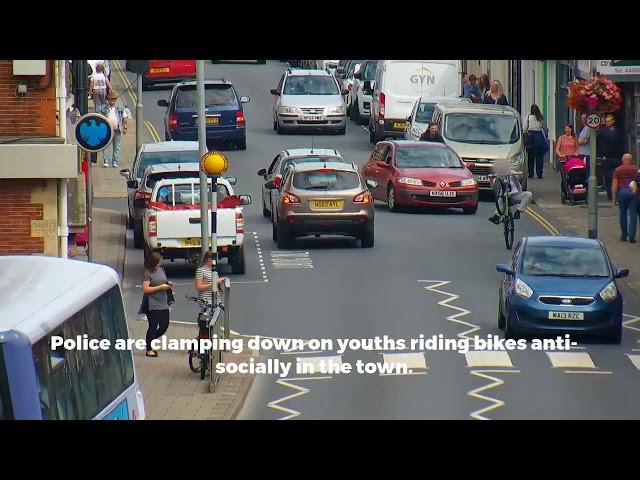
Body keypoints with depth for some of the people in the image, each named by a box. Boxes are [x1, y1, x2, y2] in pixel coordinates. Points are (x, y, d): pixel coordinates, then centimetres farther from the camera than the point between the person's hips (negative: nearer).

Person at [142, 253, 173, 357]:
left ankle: (150, 340, 28)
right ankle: (149, 349, 10)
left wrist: (168, 284, 2)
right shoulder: (148, 273, -12)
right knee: (153, 326, -2)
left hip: (163, 304, 7)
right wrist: (160, 287, -18)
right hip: (153, 305, -7)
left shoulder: (161, 270, 10)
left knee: (164, 325, 7)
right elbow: (145, 289, -18)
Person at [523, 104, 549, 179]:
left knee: (531, 156, 5)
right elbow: (545, 129, 13)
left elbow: (524, 129, -2)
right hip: (540, 136, 1)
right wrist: (545, 134, 31)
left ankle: (531, 174, 4)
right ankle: (539, 174, 3)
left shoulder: (528, 117, 0)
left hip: (531, 136, -1)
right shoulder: (541, 118, 5)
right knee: (539, 156, 5)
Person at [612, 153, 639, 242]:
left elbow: (614, 185, 0)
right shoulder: (636, 170, 5)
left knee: (623, 214, 12)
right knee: (633, 215, 0)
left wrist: (614, 198, 3)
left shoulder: (618, 170, 4)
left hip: (622, 192, 1)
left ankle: (624, 236, 17)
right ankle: (631, 237, -7)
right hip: (633, 192, 0)